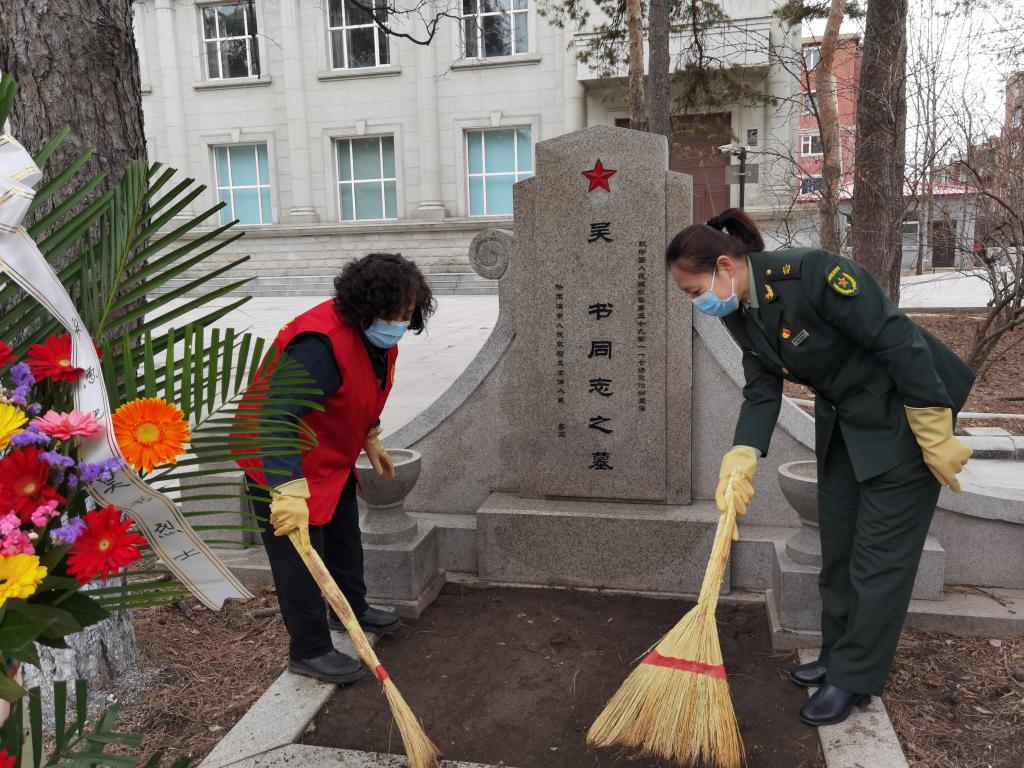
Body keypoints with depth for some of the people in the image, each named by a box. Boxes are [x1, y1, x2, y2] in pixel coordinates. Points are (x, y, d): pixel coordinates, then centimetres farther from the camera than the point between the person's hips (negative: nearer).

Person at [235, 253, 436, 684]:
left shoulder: (377, 336, -5)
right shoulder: (321, 343, -36)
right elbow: (277, 418, -43)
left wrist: (369, 440, 20)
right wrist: (289, 491, -50)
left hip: (332, 456, 10)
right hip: (283, 464, -10)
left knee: (345, 539, 23)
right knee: (301, 555, -1)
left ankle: (350, 609, 46)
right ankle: (308, 651, 16)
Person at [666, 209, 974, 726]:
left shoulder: (813, 274, -30)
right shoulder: (739, 315, -5)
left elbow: (901, 344, -27)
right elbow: (761, 392, -3)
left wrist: (936, 440, -21)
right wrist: (740, 461, -17)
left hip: (905, 410, -8)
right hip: (841, 419, 8)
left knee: (879, 555, 0)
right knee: (837, 546, 15)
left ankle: (854, 678, 14)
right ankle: (838, 657, 31)